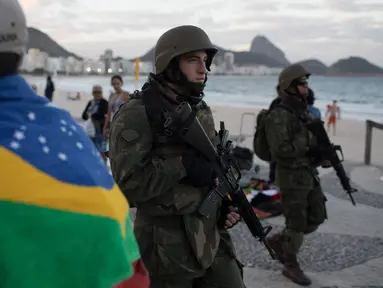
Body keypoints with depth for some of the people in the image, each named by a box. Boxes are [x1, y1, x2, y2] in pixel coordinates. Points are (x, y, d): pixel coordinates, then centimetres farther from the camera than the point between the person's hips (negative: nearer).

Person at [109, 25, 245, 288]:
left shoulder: (202, 110, 9)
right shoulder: (136, 114, -15)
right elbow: (126, 183, -22)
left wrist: (225, 202, 5)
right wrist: (183, 165, -24)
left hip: (212, 235, 7)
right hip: (166, 243, -6)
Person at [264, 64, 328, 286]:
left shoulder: (304, 112, 10)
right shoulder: (279, 116, -17)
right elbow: (280, 150, -24)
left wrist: (323, 150, -1)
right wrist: (309, 142, -20)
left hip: (310, 175, 8)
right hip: (292, 178, -8)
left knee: (316, 219, 14)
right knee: (297, 224, 2)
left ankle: (279, 240, 32)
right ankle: (291, 266, 22)